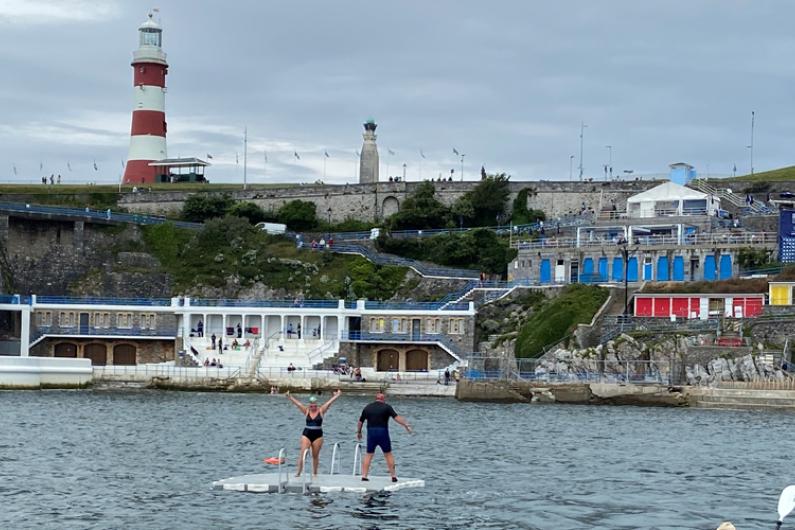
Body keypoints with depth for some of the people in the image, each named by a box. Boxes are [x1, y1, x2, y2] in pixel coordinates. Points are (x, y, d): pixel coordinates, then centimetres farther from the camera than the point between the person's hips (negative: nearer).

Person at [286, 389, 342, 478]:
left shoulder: (321, 411, 1)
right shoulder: (306, 411, 4)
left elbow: (329, 403, -5)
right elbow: (297, 403, 0)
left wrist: (336, 396, -14)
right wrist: (289, 397, -8)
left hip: (317, 435, 0)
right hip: (306, 434, 0)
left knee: (315, 455, 6)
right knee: (303, 454, -8)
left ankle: (314, 473, 18)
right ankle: (299, 472, -3)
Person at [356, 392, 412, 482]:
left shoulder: (367, 408, 10)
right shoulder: (386, 407, -1)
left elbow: (360, 421, 15)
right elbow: (396, 417, -11)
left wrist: (359, 432, 28)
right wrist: (406, 425, -11)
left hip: (371, 433, 2)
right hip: (383, 433, -2)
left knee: (368, 455, 10)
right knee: (388, 454, 9)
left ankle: (364, 476, 4)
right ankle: (393, 476, 10)